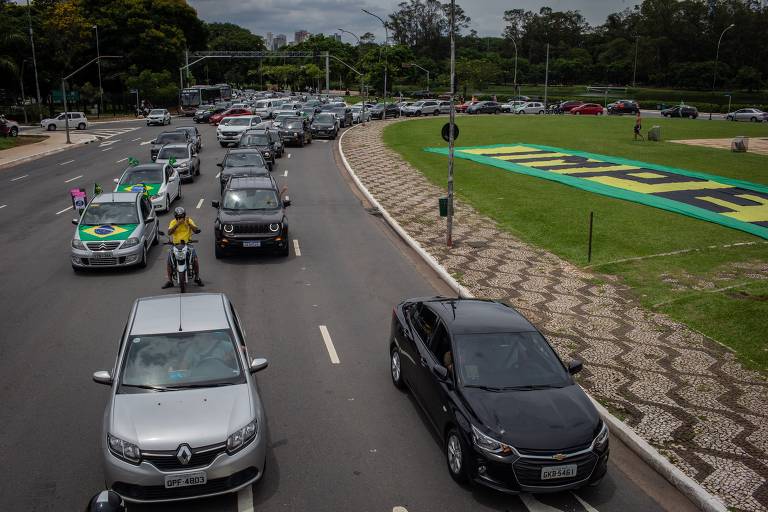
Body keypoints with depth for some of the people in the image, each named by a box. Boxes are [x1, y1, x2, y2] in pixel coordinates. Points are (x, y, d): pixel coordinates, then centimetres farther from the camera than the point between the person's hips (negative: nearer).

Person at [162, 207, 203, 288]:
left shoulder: (189, 221, 4)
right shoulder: (173, 222, 4)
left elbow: (196, 230, -8)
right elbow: (169, 232, -13)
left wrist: (189, 224, -21)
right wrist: (177, 224, -20)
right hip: (176, 245, 1)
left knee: (195, 259, -19)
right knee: (169, 261, -14)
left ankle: (197, 278, 0)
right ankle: (170, 281, -1)